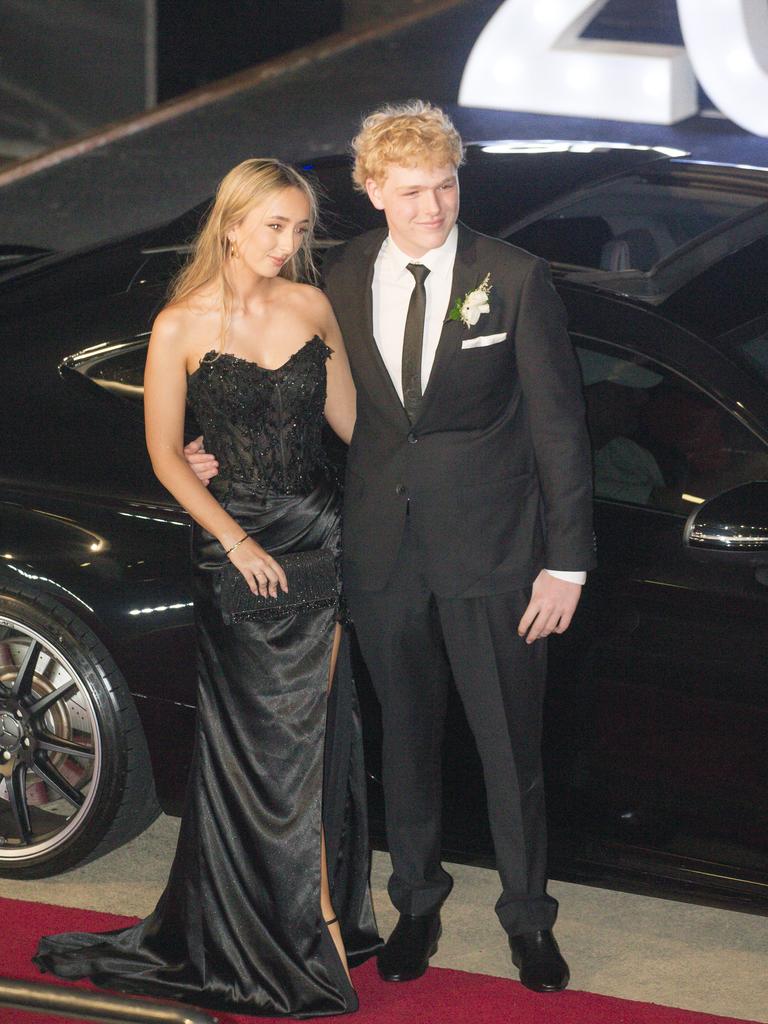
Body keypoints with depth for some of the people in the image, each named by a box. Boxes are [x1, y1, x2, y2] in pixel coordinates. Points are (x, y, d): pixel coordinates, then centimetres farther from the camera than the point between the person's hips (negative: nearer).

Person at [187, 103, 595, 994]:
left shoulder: (514, 279, -9)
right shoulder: (342, 279, 0)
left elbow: (558, 426, -7)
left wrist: (566, 560, -9)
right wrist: (229, 452, 0)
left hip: (490, 553, -3)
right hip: (384, 552, 3)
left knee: (510, 744, 6)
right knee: (405, 735, 16)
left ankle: (527, 915, 24)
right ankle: (417, 902, 34)